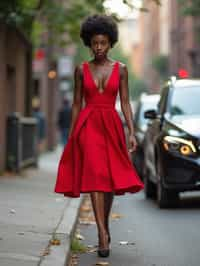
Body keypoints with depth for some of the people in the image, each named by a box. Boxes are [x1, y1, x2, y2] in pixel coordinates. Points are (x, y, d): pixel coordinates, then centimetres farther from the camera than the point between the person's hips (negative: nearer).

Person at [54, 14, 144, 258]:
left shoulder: (120, 69, 5)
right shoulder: (81, 69, 5)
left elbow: (125, 103, 4)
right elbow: (77, 103, 8)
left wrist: (131, 132, -5)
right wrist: (71, 136, 6)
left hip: (111, 125, 2)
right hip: (88, 125, -1)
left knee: (111, 179, 7)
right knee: (95, 177, -13)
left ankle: (105, 226, 30)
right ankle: (103, 235, -17)